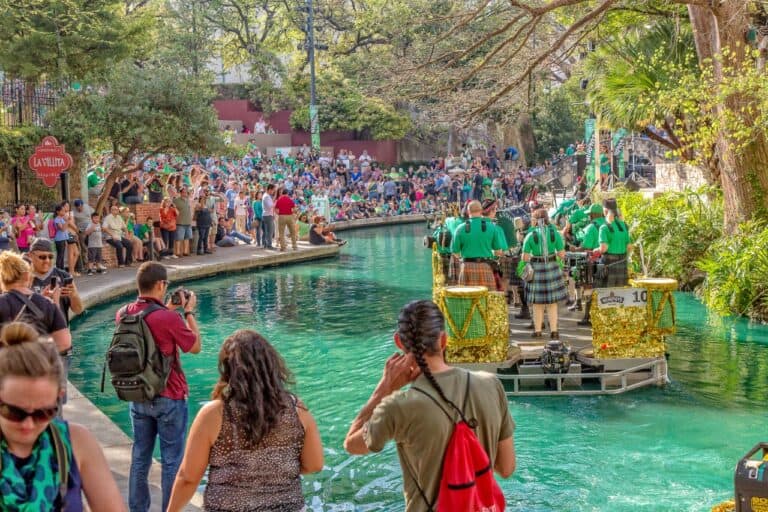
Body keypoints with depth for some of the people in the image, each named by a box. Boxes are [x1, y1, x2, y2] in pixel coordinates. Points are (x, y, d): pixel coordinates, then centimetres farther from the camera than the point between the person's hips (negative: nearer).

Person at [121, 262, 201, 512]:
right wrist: (189, 312, 0)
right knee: (172, 460, 5)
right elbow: (195, 347, -7)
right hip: (169, 398, -6)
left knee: (140, 457, 15)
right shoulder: (169, 318, -21)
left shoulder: (123, 314, -2)